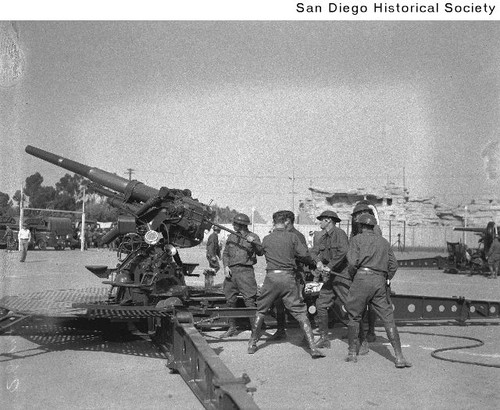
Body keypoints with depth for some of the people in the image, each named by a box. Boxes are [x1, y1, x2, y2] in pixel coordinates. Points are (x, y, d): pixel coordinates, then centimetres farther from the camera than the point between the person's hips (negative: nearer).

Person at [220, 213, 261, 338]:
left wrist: (253, 242, -30)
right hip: (231, 271, 5)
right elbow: (225, 253, 17)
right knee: (230, 301, 10)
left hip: (245, 271, -5)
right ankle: (232, 328, 22)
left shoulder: (253, 237, 0)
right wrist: (226, 266, 1)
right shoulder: (231, 237, 15)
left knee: (250, 300, -9)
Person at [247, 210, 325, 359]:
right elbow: (304, 254, -6)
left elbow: (259, 251, 26)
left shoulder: (266, 239, 7)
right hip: (289, 277, -1)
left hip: (271, 277, 1)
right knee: (300, 312, 2)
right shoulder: (292, 236, 1)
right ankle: (313, 347, -4)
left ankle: (252, 344, 23)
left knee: (260, 310, 17)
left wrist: (254, 244, 48)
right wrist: (313, 264, 13)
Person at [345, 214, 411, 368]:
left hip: (363, 277, -3)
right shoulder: (384, 241, 20)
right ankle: (399, 357, -4)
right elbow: (393, 264, 15)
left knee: (354, 317, 10)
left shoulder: (357, 239, 6)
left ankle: (352, 353, 12)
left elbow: (353, 261, -7)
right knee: (388, 319, 2)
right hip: (380, 281, 3)